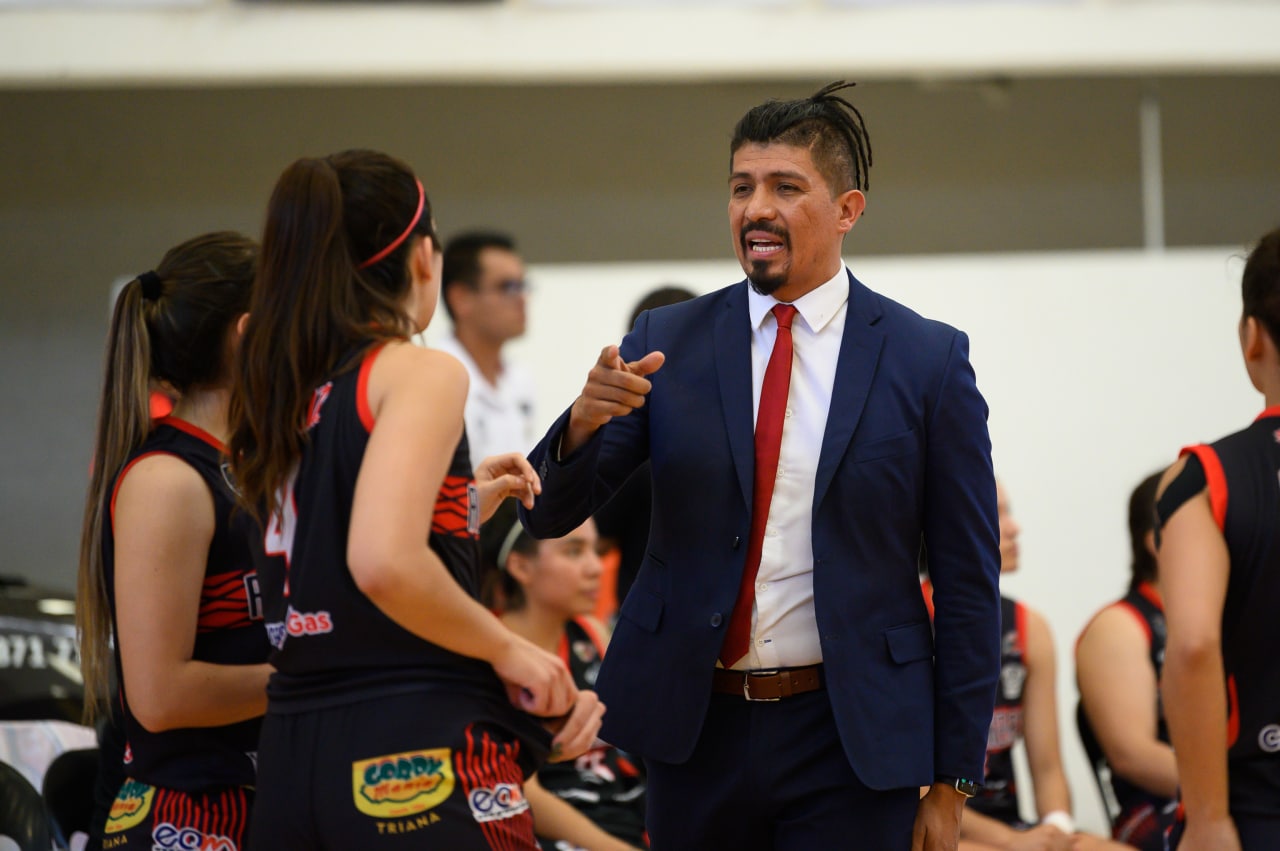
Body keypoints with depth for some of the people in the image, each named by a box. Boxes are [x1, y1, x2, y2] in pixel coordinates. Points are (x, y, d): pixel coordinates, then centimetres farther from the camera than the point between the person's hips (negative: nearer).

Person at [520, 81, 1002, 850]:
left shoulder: (928, 360, -1)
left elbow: (969, 584, 0)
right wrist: (588, 418, -20)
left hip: (849, 740, -2)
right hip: (696, 729, 2)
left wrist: (951, 783, -3)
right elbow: (548, 514, 2)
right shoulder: (667, 345, 5)